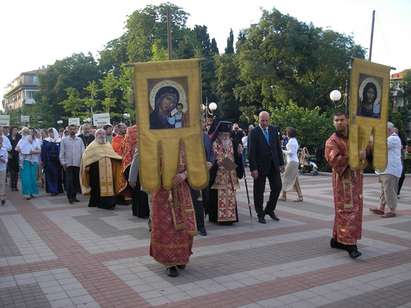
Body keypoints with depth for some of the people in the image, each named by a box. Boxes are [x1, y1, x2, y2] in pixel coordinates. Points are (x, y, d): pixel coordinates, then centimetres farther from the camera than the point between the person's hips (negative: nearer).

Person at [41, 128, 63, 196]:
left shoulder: (59, 141, 3)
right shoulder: (45, 141, 7)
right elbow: (43, 152, 4)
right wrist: (43, 161, -2)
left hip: (57, 161, -1)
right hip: (49, 161, 1)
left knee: (57, 175, 3)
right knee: (50, 175, 0)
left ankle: (58, 189, 13)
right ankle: (52, 190, 4)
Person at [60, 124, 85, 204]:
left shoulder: (80, 140, 8)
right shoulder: (64, 140, 4)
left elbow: (83, 151, 7)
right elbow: (61, 152, 4)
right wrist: (63, 163, -3)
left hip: (78, 163, 2)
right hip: (68, 164, -2)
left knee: (76, 181, 6)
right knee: (69, 181, -4)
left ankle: (74, 196, 17)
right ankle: (70, 197, 4)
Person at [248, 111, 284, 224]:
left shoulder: (274, 130, 7)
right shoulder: (254, 132, -7)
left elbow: (278, 147, 11)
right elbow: (251, 152, -10)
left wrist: (281, 163, 6)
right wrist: (253, 168, -15)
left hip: (274, 165, 4)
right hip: (260, 166, -4)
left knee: (277, 187, 2)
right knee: (259, 191, 3)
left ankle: (269, 210, 21)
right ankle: (260, 214, 16)